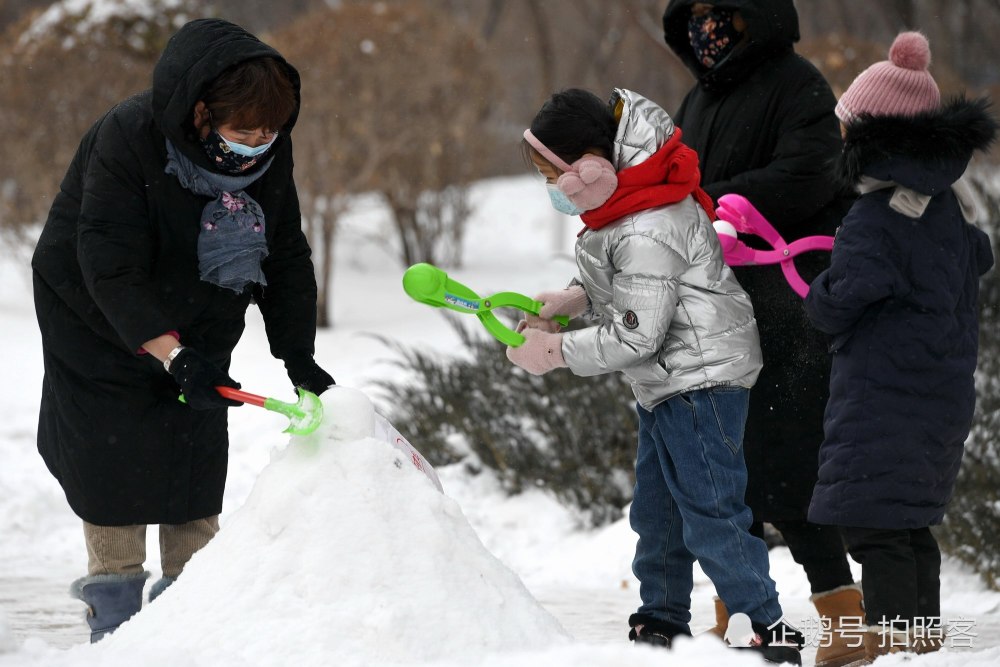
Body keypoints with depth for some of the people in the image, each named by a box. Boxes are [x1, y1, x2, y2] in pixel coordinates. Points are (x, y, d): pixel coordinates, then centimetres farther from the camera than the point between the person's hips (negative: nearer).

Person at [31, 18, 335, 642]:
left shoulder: (270, 152, -13)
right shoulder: (128, 139, -31)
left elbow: (285, 257, -2)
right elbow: (111, 268, -34)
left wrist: (299, 356, -10)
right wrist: (173, 356, -40)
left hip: (197, 327, 5)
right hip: (100, 323, -5)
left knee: (198, 459, 2)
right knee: (112, 461, -5)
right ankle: (114, 606, 6)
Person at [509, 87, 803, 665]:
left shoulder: (646, 236, -27)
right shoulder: (624, 199, 4)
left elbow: (636, 336, -24)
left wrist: (556, 351, -14)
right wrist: (569, 300, 3)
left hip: (701, 378, -11)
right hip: (665, 382, 11)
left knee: (709, 511, -11)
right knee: (655, 509, 18)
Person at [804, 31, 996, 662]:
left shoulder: (873, 221, -18)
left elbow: (837, 305, -19)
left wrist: (819, 289, 2)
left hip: (883, 394, -9)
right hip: (948, 391, 9)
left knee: (872, 518, -8)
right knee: (914, 519, 17)